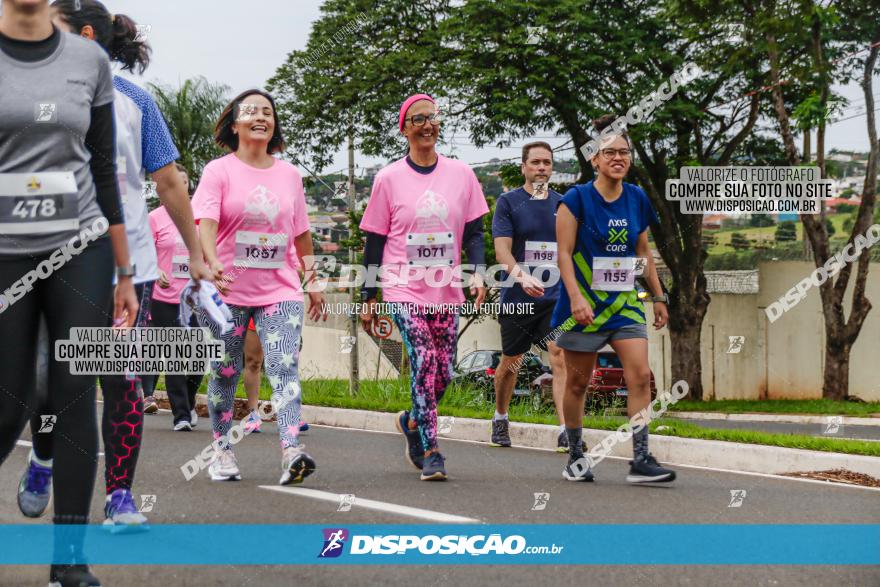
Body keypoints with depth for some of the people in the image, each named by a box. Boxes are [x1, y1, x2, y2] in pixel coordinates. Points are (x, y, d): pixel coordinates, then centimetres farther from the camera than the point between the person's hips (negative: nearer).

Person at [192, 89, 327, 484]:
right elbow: (206, 221, -15)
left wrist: (313, 283, 20)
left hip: (280, 290, 2)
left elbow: (301, 234, 19)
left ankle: (291, 452, -27)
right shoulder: (218, 171, 0)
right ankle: (223, 451, 21)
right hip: (228, 289, -2)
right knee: (225, 373, 6)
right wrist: (212, 263, -33)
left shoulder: (289, 174, 11)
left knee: (284, 367, -14)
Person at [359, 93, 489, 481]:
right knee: (424, 359, -19)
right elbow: (374, 242, 4)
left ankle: (411, 421, 35)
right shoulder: (389, 178, 0)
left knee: (443, 374, 6)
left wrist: (477, 273, -8)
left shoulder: (460, 174, 7)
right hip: (403, 288, -3)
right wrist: (368, 299, 4)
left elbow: (474, 231, 9)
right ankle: (430, 453, -14)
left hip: (445, 291, 3)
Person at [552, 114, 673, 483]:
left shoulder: (638, 200, 7)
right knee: (577, 383, 6)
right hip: (584, 305, -4)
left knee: (641, 376, -10)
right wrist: (576, 297, -20)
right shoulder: (577, 199, -8)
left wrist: (659, 297, 17)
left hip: (625, 304, 4)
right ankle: (575, 457, 21)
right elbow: (564, 252, -10)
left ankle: (640, 460, -10)